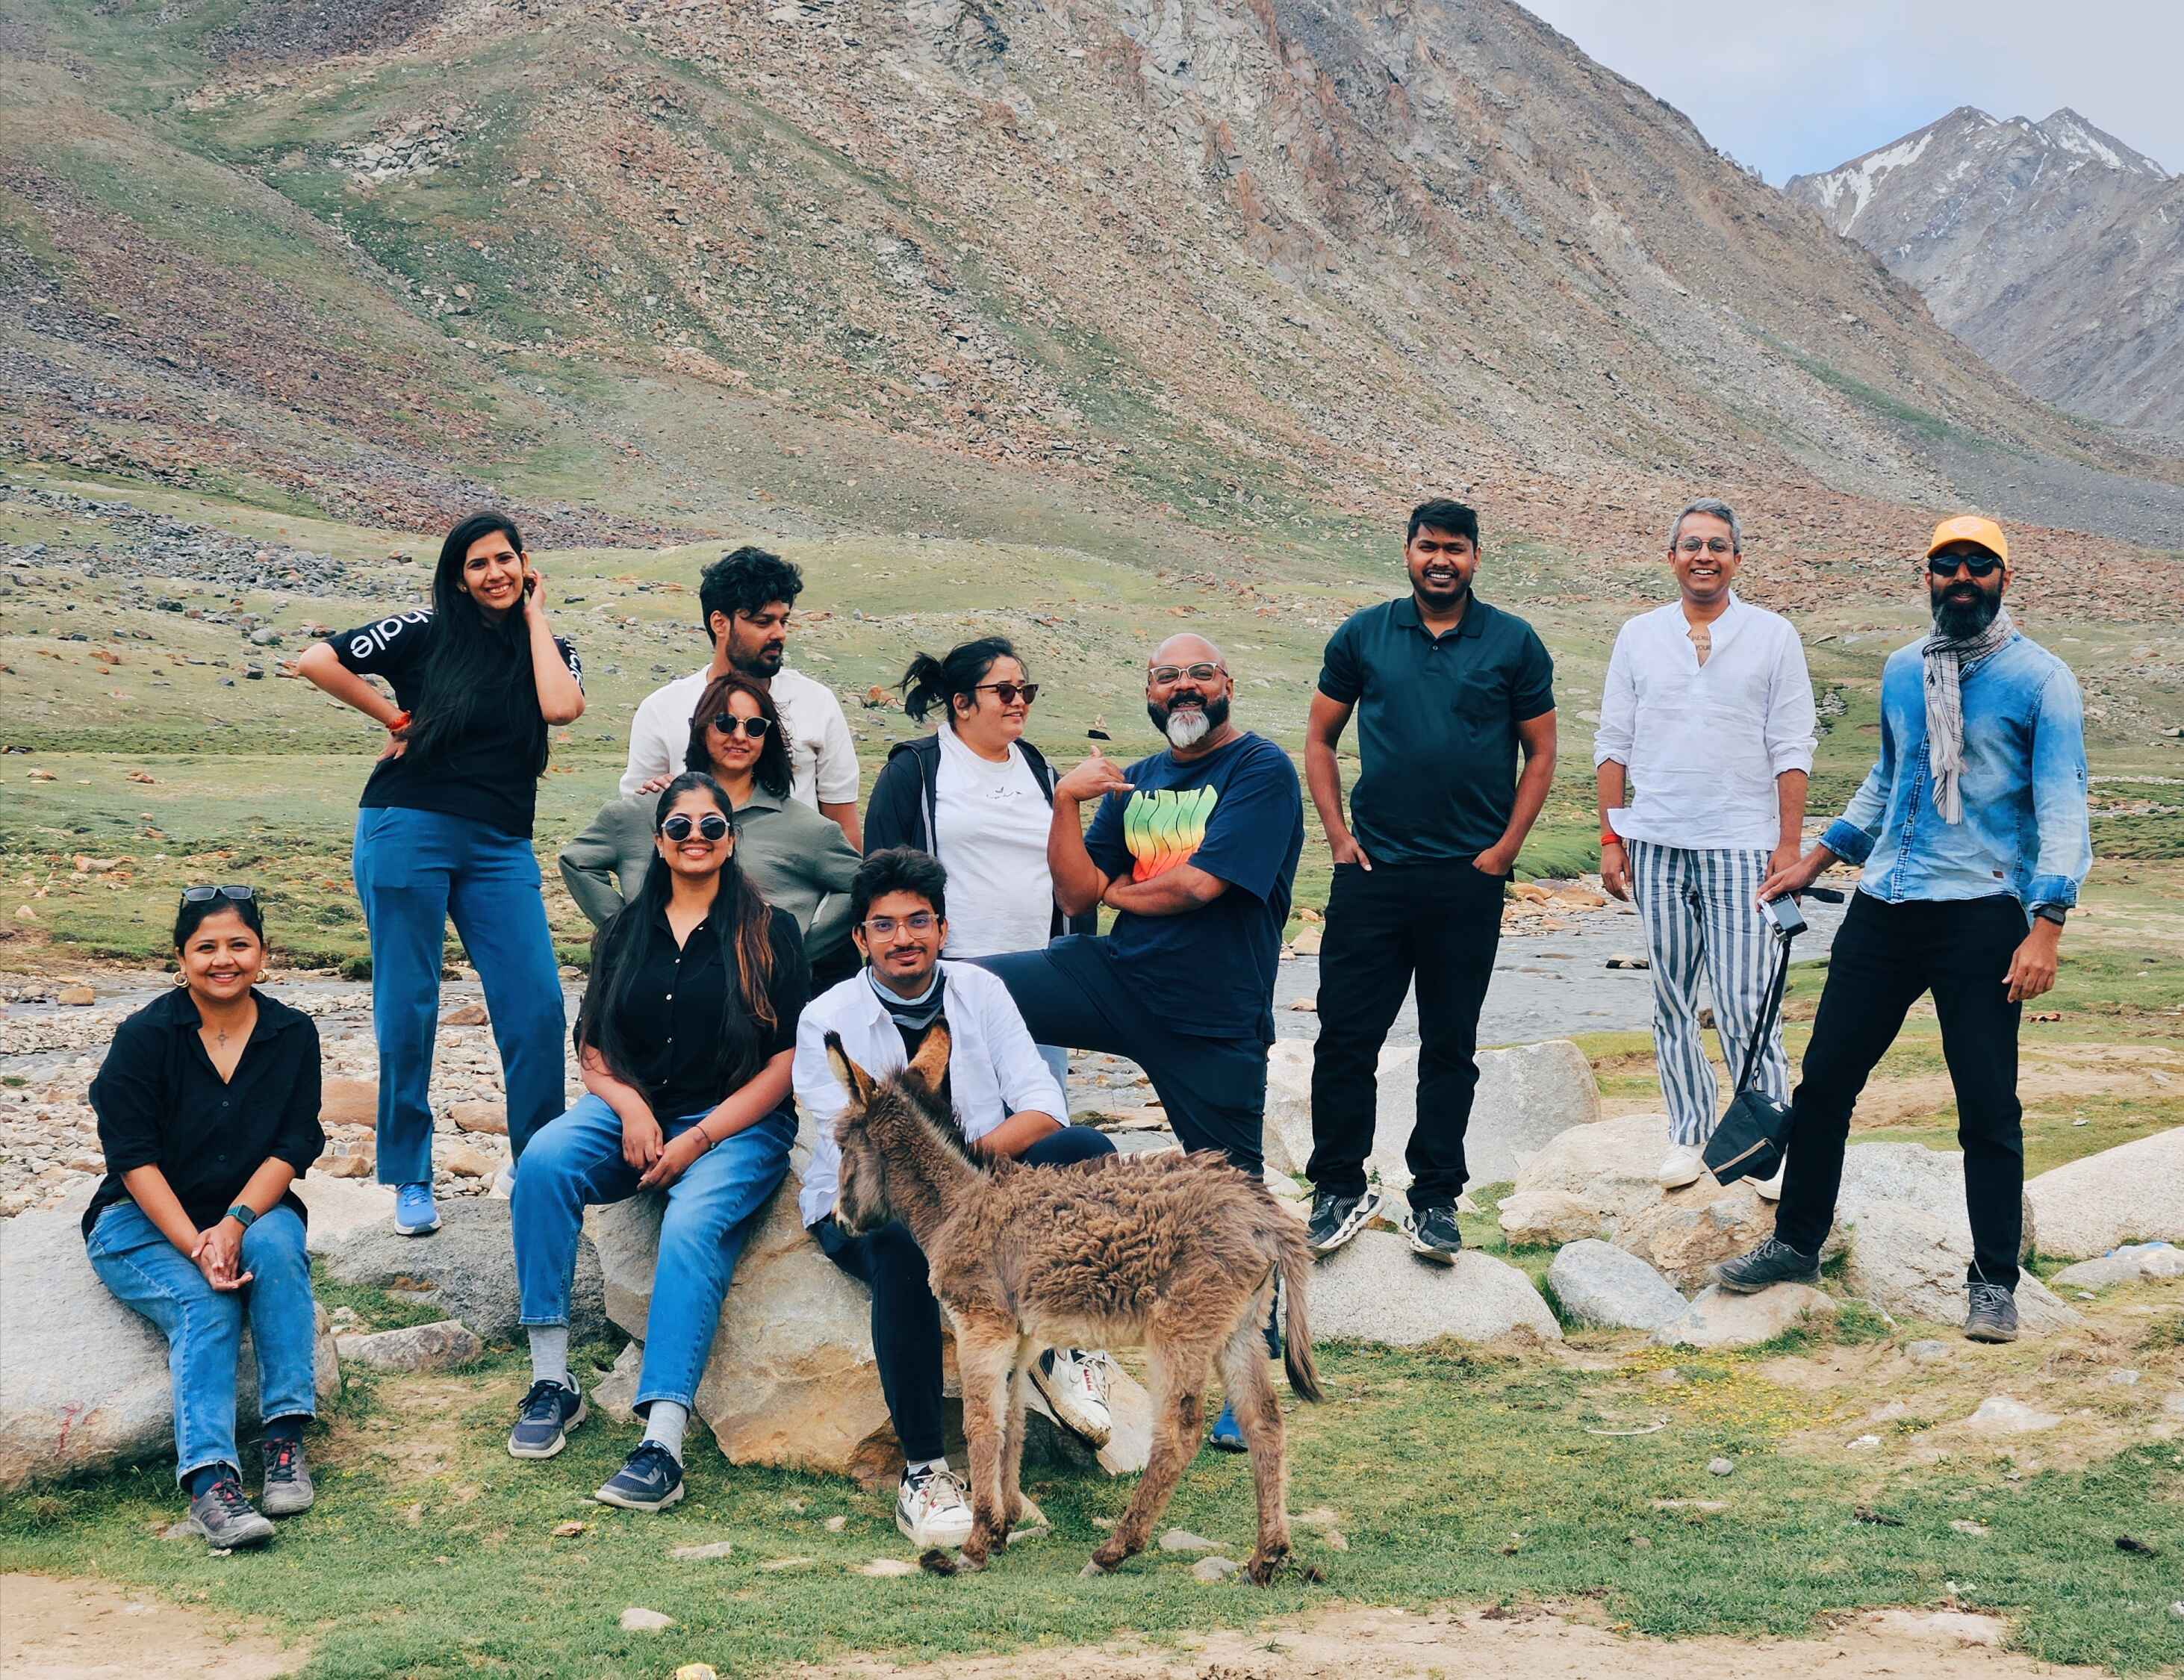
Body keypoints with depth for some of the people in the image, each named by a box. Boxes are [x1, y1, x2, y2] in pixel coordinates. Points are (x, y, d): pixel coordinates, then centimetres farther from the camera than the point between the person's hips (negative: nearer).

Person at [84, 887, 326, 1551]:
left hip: (251, 1210, 2)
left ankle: (286, 1439, -30)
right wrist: (195, 1246, -24)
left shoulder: (293, 1035, 0)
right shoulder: (144, 1036, -8)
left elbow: (294, 1147, -5)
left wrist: (235, 1223, -23)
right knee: (206, 1304, -31)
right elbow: (134, 1157, -12)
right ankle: (209, 1480, -45)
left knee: (276, 1246, -33)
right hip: (143, 1222, -2)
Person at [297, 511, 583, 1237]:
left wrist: (534, 615, -3)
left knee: (537, 1007, -6)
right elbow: (316, 660, -5)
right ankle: (410, 1181, 14)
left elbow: (562, 707, -13)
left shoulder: (548, 646, 10)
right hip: (408, 833, -3)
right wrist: (396, 719, -3)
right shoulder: (425, 632, 1)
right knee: (407, 1011, 2)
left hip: (499, 849, 3)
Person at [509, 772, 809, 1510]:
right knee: (544, 1161, -28)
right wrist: (631, 1109, -8)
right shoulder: (627, 931, 14)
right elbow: (592, 1045, 14)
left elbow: (790, 1059, -3)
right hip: (633, 1109, 4)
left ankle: (663, 1445, -44)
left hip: (737, 1124, -4)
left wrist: (698, 1140, -11)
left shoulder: (768, 931, 3)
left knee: (692, 1226, -34)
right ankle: (552, 1381, -22)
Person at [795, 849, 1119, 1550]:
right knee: (902, 1240, -40)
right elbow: (850, 1153, -15)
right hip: (864, 1204, -3)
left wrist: (982, 1152, -27)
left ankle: (1064, 1344, -12)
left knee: (1084, 1150, -24)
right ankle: (923, 1471, -34)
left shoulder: (980, 992, 3)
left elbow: (1042, 1105, -6)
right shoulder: (827, 1019, -6)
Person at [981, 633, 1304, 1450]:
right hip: (1117, 978, 5)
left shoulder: (1262, 771, -7)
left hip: (1213, 1022, -5)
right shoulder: (1135, 783, 13)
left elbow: (1195, 885, -17)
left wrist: (1118, 889, 1)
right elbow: (1077, 895, 6)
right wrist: (1066, 801, -7)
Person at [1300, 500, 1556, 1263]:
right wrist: (1338, 833, 1)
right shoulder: (1364, 636, 5)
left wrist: (1505, 847, -3)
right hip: (1372, 872, 1)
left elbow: (1540, 752, 6)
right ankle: (1340, 1189, 12)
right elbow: (1320, 737, 11)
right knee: (1345, 1035, 0)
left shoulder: (1513, 643, 3)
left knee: (1450, 1046, 7)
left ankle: (1434, 1200, 17)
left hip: (1468, 878, 0)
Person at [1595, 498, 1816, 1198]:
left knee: (1746, 1003, -6)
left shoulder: (1772, 636, 3)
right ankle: (1690, 1133, 15)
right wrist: (1611, 838, 5)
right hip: (1657, 845, 3)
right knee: (1671, 999, 6)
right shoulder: (1639, 636, 9)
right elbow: (1613, 743, 11)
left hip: (1741, 845, -3)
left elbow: (1791, 749, 2)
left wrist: (1789, 842, -4)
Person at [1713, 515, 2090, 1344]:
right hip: (1884, 906, 5)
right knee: (1824, 1081, 7)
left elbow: (2063, 809, -10)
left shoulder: (2040, 679, -4)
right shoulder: (1902, 672, 13)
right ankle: (1796, 1244, 23)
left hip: (1981, 915, -5)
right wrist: (1814, 861, 28)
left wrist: (2045, 928, -19)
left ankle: (1994, 1282, 9)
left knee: (1988, 1107, -3)